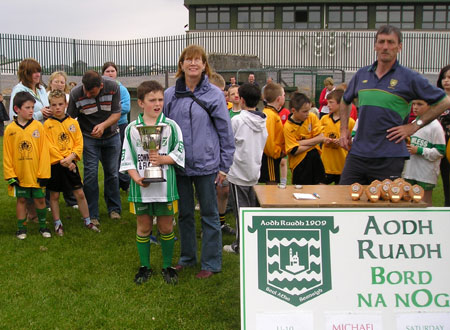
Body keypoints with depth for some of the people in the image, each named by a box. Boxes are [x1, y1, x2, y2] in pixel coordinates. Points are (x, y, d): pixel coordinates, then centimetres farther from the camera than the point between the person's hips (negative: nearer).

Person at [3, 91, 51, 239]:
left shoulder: (38, 126, -5)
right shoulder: (10, 129, -4)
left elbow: (44, 151, -4)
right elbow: (7, 154, 0)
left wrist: (43, 172, -6)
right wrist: (10, 175, -3)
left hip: (36, 173, 0)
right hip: (19, 174, 0)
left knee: (40, 199, 8)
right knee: (21, 200, 11)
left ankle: (43, 226, 24)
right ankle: (21, 228, 23)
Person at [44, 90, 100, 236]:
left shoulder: (73, 122, 4)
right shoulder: (47, 124, -3)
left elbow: (79, 143, 0)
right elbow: (49, 146, -9)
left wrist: (71, 157, -15)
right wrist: (62, 160, -16)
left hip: (71, 164, 2)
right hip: (54, 164, -1)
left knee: (80, 193, 5)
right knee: (54, 195, 8)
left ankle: (87, 221, 18)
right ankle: (58, 224, 22)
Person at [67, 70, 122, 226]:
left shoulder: (113, 87, -18)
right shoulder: (76, 93, -19)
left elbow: (117, 113, -12)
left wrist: (103, 125, -30)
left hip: (111, 136, 1)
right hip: (89, 138, -1)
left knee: (112, 172, 7)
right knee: (91, 174, -7)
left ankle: (114, 208, 24)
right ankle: (92, 215, 2)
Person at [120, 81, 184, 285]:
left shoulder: (171, 126, 0)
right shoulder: (132, 129, 2)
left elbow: (179, 153, 2)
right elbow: (127, 157, 2)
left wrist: (162, 159, -15)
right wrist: (136, 178, -12)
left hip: (165, 185, 0)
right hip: (141, 186, 1)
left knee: (166, 227, 8)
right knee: (143, 227, 11)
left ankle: (167, 266, 24)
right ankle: (145, 267, 25)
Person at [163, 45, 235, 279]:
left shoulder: (214, 94, -4)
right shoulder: (170, 95, 4)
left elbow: (226, 132, -2)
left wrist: (224, 166, -4)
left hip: (206, 165, -3)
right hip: (179, 165, 3)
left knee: (209, 215, 7)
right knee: (184, 213, 15)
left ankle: (211, 262, 18)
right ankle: (187, 256, 31)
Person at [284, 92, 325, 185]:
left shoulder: (312, 118, -1)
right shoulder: (288, 127, -14)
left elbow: (321, 138, -8)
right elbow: (295, 151, -19)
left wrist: (302, 142, -15)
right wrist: (313, 142, -10)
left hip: (315, 158, 4)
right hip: (299, 161, -4)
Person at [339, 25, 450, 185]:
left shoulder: (409, 78, -2)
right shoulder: (361, 74, 11)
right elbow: (345, 101, 27)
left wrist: (414, 126, -4)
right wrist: (344, 129, 15)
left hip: (389, 158, -4)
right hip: (357, 153, 4)